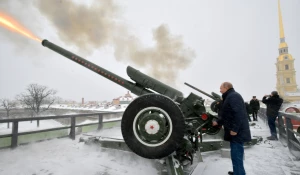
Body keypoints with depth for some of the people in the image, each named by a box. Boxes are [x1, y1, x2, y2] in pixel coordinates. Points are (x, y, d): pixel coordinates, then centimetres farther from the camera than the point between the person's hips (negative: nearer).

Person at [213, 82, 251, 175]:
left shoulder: (233, 96, -14)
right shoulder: (229, 97, 19)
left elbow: (238, 114, -25)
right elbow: (228, 115, 26)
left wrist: (234, 129, -25)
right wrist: (218, 122, 27)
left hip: (237, 133, -11)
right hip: (237, 132, 11)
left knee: (236, 156, -4)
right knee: (236, 155, 21)